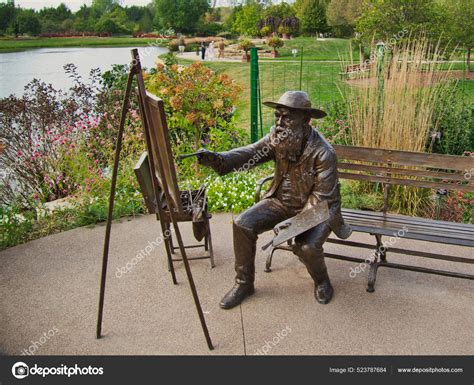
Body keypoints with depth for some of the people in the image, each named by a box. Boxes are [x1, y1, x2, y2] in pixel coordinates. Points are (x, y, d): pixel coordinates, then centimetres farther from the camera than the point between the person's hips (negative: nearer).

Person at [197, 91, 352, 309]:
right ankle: (244, 284, 6)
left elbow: (321, 198, -22)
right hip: (281, 201, 5)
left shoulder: (323, 153, -24)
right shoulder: (277, 136, -9)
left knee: (307, 247, -30)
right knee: (242, 225, -13)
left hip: (315, 208, -5)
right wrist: (216, 159, -37)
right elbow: (250, 153, -20)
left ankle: (321, 281, 9)